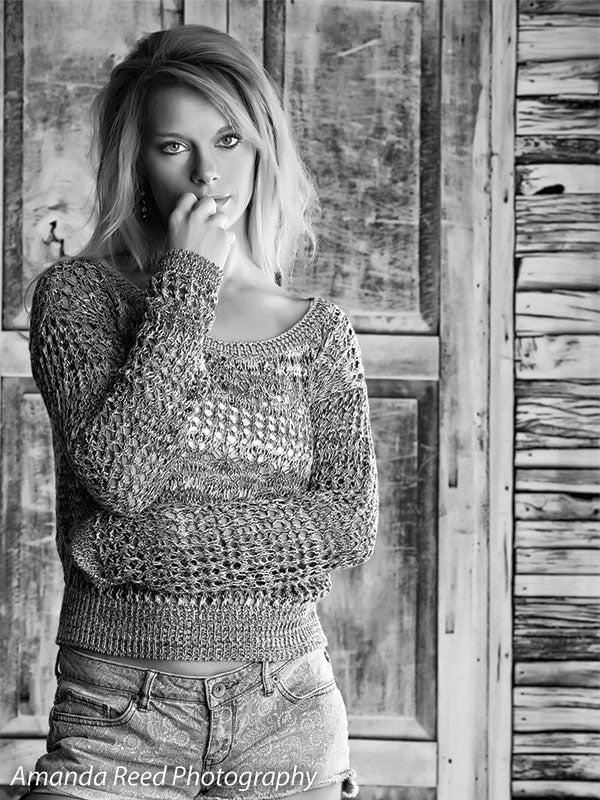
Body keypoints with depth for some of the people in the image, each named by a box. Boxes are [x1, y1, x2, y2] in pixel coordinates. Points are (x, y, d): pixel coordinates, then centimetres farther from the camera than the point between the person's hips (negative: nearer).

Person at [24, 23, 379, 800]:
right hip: (116, 711, -2)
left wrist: (157, 538, -13)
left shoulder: (318, 331, 5)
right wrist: (187, 285, -12)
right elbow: (119, 471, -15)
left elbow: (351, 524, -5)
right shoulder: (76, 293, 0)